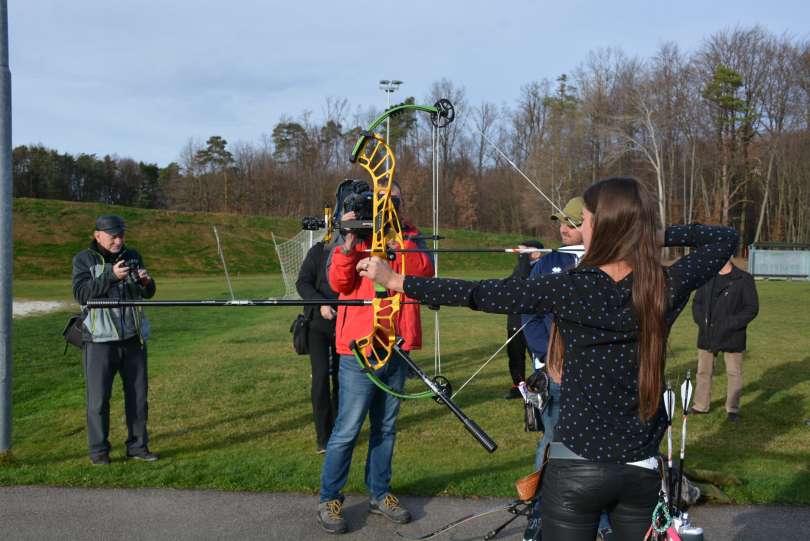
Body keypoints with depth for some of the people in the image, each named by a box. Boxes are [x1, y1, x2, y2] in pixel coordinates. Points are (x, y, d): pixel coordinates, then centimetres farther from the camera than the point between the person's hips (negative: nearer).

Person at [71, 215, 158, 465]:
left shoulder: (132, 256, 9)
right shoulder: (84, 259, -2)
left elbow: (148, 294, 12)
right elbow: (81, 294, -15)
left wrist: (146, 282, -11)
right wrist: (111, 276, -24)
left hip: (133, 337, 4)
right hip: (100, 340, -4)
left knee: (138, 395, 9)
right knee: (98, 398, 0)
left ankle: (137, 445, 20)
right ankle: (98, 451, 11)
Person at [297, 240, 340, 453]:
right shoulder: (318, 251, -5)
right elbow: (302, 282, -7)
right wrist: (321, 304, -21)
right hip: (318, 322, -2)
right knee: (321, 375, -10)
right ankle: (323, 437, -2)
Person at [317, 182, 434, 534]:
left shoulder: (408, 237, 11)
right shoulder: (357, 237, -1)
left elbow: (425, 270, -9)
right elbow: (339, 283, -14)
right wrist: (349, 243, -25)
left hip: (397, 349, 5)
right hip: (360, 349, -5)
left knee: (386, 428, 13)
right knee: (348, 429, -3)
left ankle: (379, 494, 24)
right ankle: (329, 500, 9)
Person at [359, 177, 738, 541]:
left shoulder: (570, 288, -16)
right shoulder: (668, 289, -6)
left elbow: (480, 294, -11)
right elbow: (726, 238, 11)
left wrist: (396, 281, -4)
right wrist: (656, 235, 6)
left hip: (576, 469, -4)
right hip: (642, 471, 4)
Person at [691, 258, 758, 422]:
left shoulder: (744, 279, -7)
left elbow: (752, 308, -9)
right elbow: (697, 303, 12)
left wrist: (728, 326, -16)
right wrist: (702, 322, -6)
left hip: (731, 337, -4)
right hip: (707, 335, 4)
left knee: (734, 373, 6)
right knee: (703, 371, 12)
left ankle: (733, 409, 17)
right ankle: (701, 405, 23)